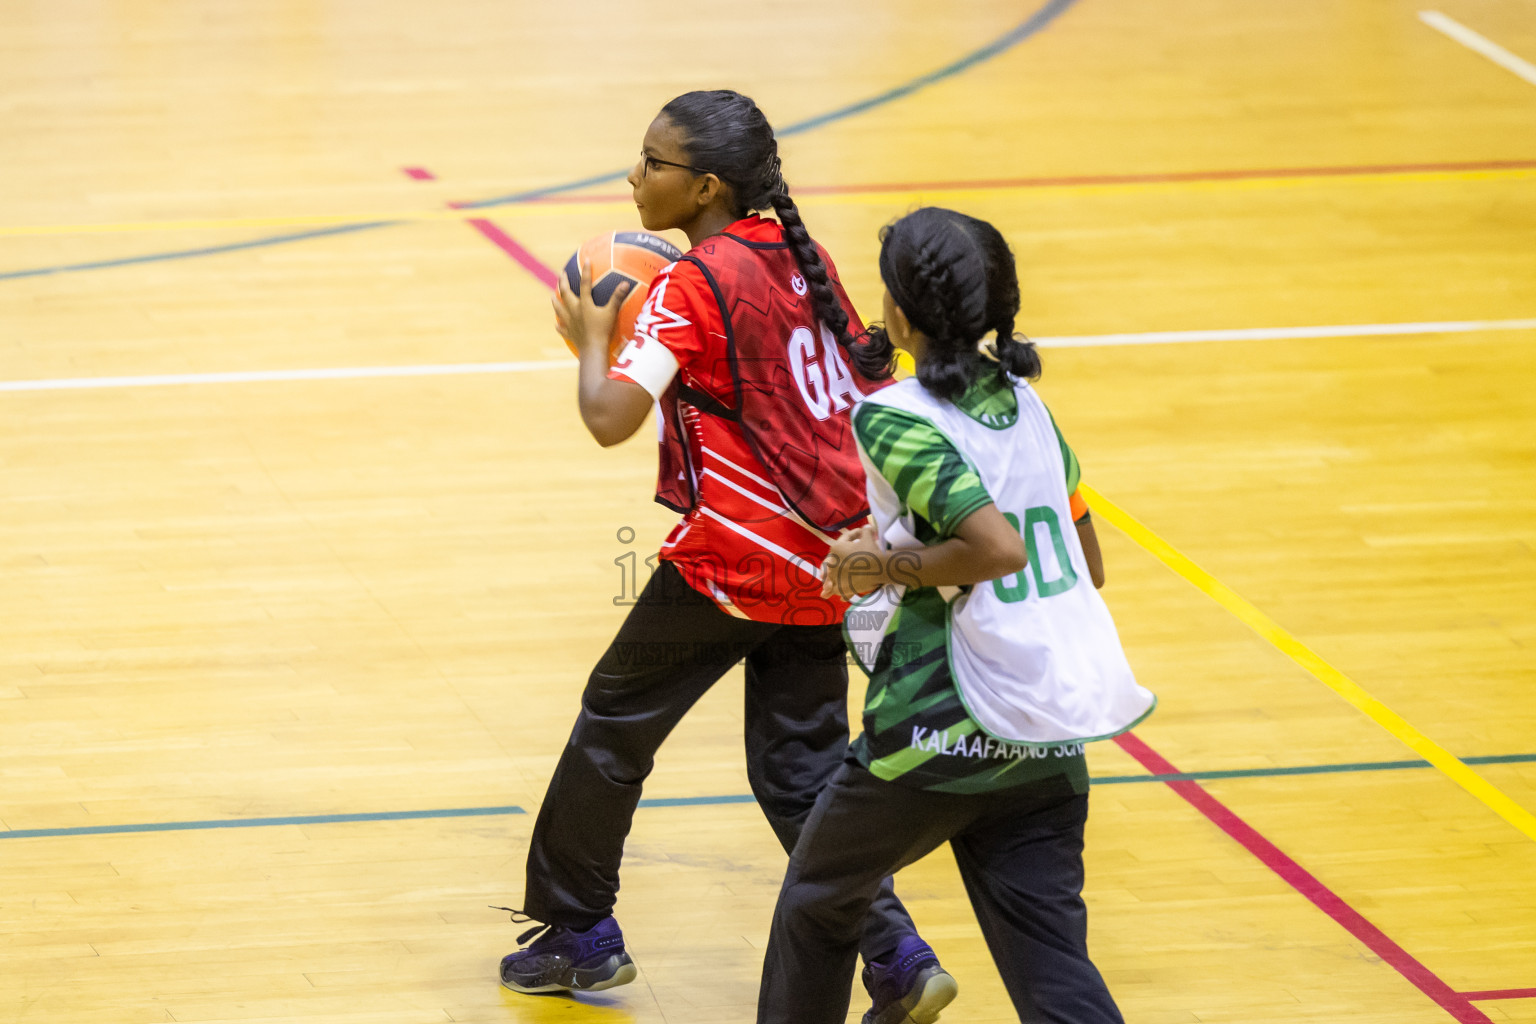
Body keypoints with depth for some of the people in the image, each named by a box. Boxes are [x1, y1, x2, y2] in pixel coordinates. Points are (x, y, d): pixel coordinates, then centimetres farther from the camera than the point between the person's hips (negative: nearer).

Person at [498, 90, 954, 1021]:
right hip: (828, 559, 7)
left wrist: (591, 336, -4)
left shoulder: (695, 288, -13)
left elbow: (610, 418, -22)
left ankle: (577, 933, 24)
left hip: (736, 558, -7)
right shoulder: (800, 257, 9)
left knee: (615, 721, 13)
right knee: (801, 769, 11)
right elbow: (875, 384, 18)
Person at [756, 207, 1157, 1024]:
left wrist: (885, 565, -10)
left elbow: (999, 547, -25)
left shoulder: (893, 418, -13)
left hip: (945, 732, -6)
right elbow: (1085, 560, 19)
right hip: (1053, 741, 6)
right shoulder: (1023, 402, 10)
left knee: (816, 902, 20)